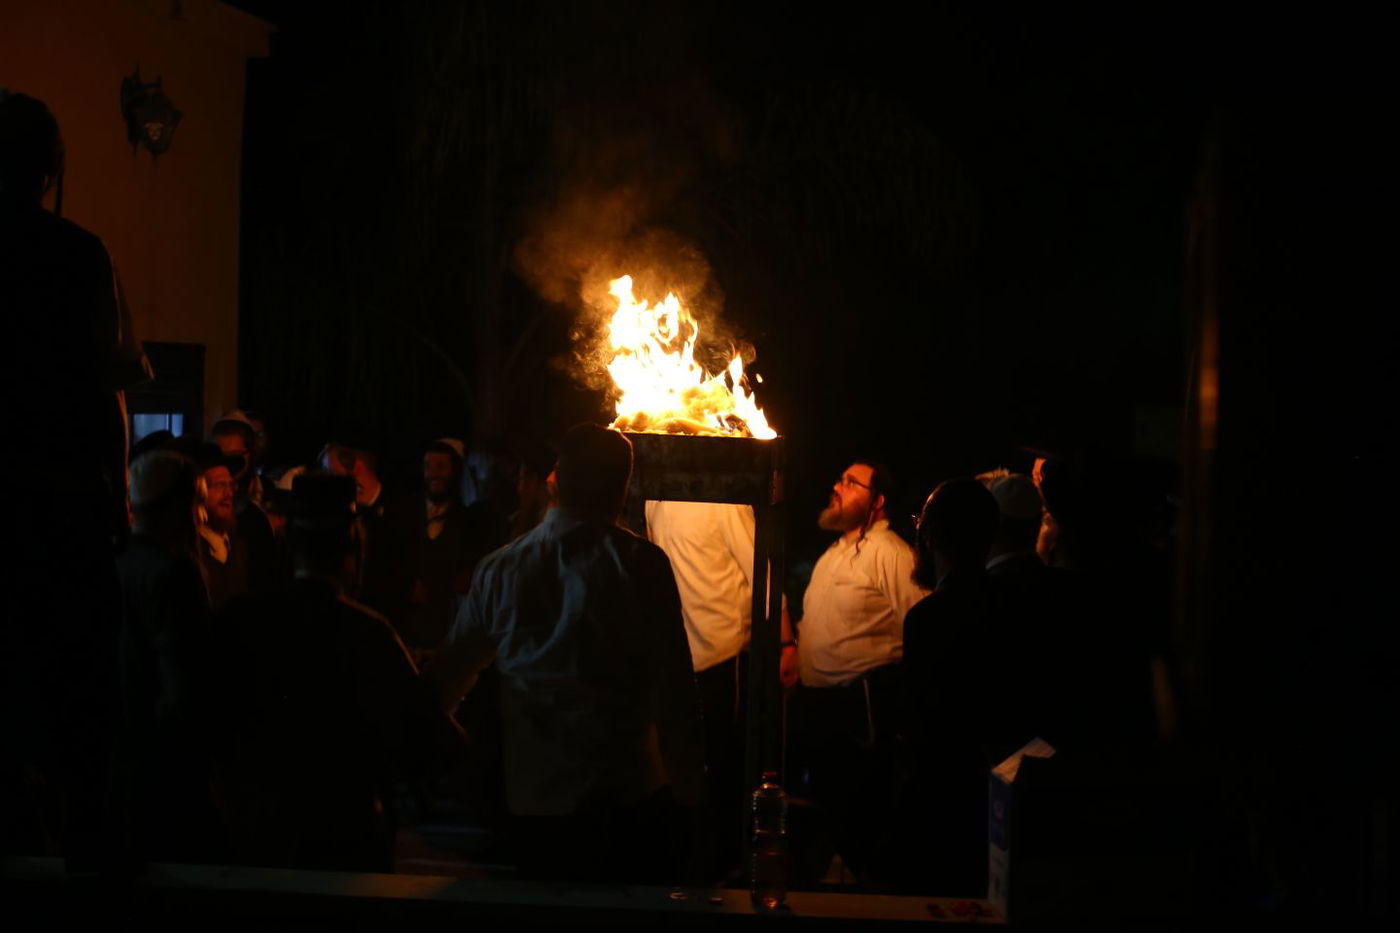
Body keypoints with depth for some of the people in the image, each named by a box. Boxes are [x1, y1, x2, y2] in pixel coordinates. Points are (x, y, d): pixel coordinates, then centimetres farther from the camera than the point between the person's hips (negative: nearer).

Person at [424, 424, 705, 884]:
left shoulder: (500, 568, 4)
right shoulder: (641, 564, -8)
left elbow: (448, 678, 14)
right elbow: (674, 690, -8)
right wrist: (691, 789, 0)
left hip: (532, 803, 3)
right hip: (630, 800, -3)